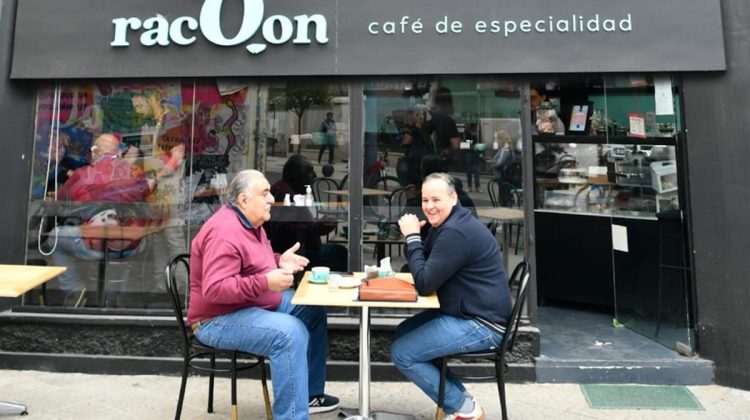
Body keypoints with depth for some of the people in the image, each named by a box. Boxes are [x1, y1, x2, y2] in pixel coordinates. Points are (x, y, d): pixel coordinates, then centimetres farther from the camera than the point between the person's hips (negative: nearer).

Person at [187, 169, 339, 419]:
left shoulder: (249, 222, 7)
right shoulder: (225, 232, -26)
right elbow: (214, 290, -32)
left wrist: (279, 261, 4)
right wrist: (265, 283, -36)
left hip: (255, 304, 11)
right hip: (219, 319, -11)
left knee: (313, 310, 11)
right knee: (290, 333, -31)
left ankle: (310, 393, 20)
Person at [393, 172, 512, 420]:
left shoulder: (455, 232, -24)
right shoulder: (448, 223, 10)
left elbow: (424, 283, -23)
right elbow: (427, 268, 12)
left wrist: (412, 236, -16)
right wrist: (413, 237, -6)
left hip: (481, 324, -11)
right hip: (466, 314, 11)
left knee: (402, 353, -12)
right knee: (403, 333, 16)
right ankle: (455, 398, 18)